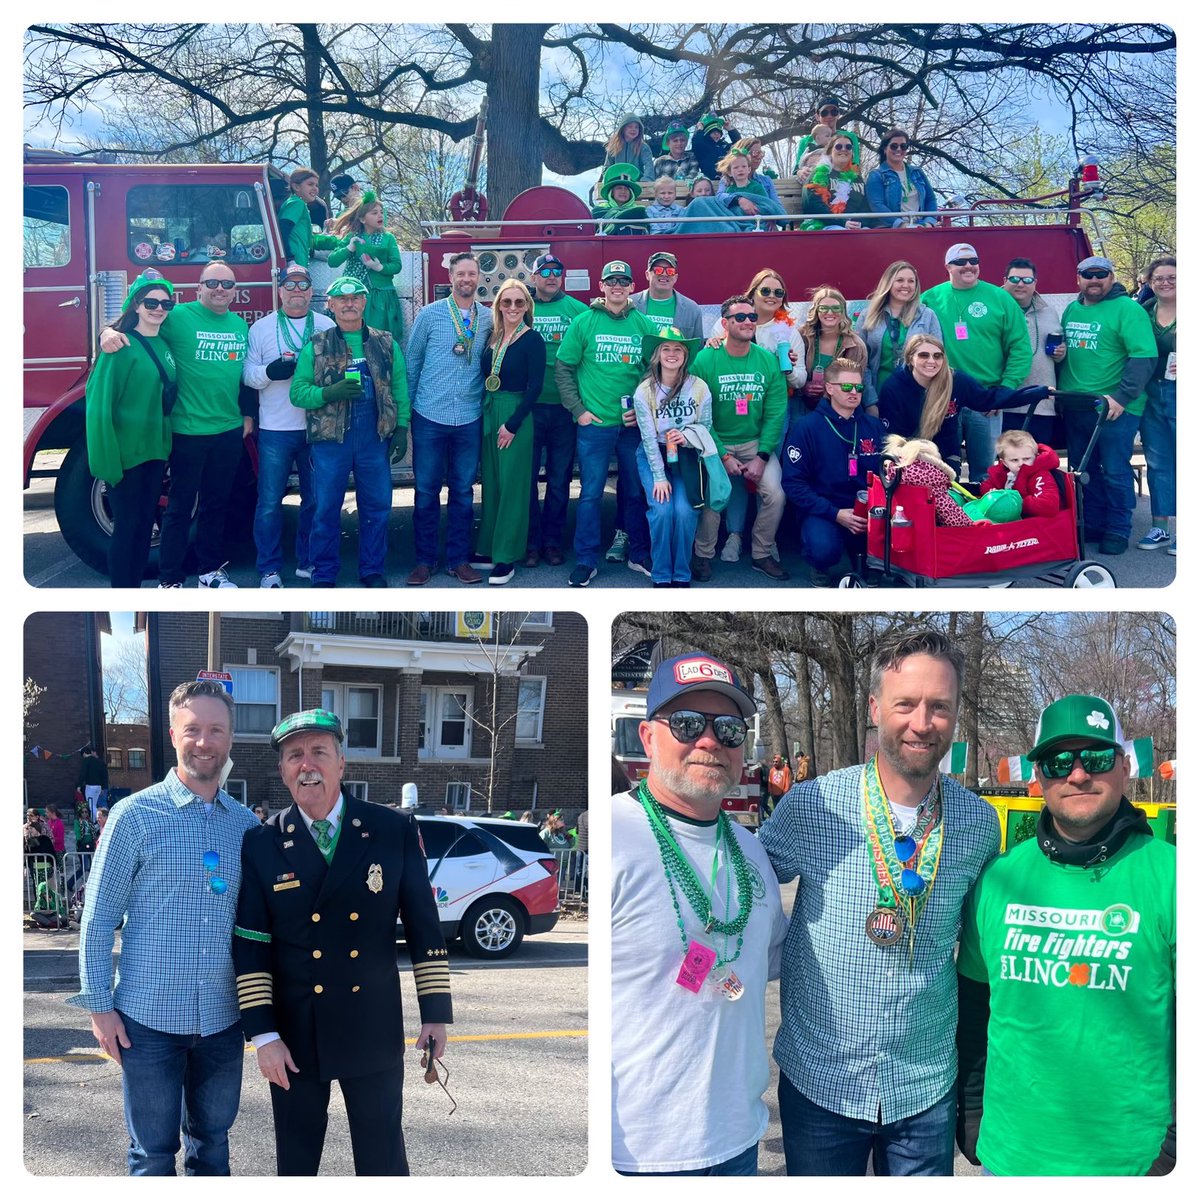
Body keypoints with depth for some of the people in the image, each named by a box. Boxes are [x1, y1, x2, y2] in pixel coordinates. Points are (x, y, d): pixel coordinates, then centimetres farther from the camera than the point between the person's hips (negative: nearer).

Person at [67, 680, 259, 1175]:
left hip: (222, 1019, 3)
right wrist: (99, 1005, -7)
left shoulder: (247, 824, 5)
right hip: (150, 1019, -3)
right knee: (153, 1153, 6)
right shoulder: (136, 814, -6)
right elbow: (98, 917, -4)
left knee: (212, 1144, 15)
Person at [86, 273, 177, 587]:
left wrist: (166, 443, 9)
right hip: (126, 452, -7)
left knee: (146, 523, 13)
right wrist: (107, 458, -20)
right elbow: (100, 402, -16)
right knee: (127, 525, -1)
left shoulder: (164, 346, 10)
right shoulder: (122, 345, -13)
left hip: (155, 450, 7)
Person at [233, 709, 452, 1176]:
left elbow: (424, 925, 0)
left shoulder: (395, 831, -4)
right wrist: (263, 1035, -9)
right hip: (293, 1035, 1)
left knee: (384, 1156, 8)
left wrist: (435, 1013, -1)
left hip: (374, 1032, 0)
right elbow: (250, 945, -4)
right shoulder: (261, 844, -4)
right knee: (296, 1159, 14)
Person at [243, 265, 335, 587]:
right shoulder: (261, 328, 5)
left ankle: (308, 561, 22)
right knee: (270, 501, 1)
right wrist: (271, 371, -20)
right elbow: (248, 374, -2)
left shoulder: (328, 327, 8)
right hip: (275, 430, -1)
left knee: (316, 499, 9)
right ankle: (269, 569, 9)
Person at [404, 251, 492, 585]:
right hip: (430, 417, -2)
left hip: (470, 419, 2)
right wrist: (408, 406, 4)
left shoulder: (489, 318, 4)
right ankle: (425, 560, 13)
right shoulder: (430, 314, -1)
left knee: (463, 491, 8)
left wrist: (487, 403, 7)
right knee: (426, 490, 4)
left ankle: (458, 559, 17)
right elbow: (412, 361, 4)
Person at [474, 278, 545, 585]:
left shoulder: (532, 340, -9)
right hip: (488, 413, 7)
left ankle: (507, 557, 4)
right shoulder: (492, 337, 9)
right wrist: (486, 415, 3)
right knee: (490, 482, 12)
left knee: (511, 486, -2)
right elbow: (485, 377, 13)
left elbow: (535, 387, -14)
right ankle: (488, 549, 21)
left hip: (516, 416, -7)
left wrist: (512, 424, -16)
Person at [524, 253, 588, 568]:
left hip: (565, 406, 1)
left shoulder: (578, 310, 4)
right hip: (528, 405, 0)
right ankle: (530, 542, 12)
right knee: (527, 476, 3)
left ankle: (553, 541, 17)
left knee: (560, 478, 7)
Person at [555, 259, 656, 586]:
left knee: (637, 491, 10)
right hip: (595, 423, -2)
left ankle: (640, 554, 23)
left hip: (635, 423, 2)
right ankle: (586, 560, 9)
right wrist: (577, 409, -6)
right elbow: (563, 368, 1)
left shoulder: (643, 324, 3)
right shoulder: (584, 322, -1)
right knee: (591, 493, 1)